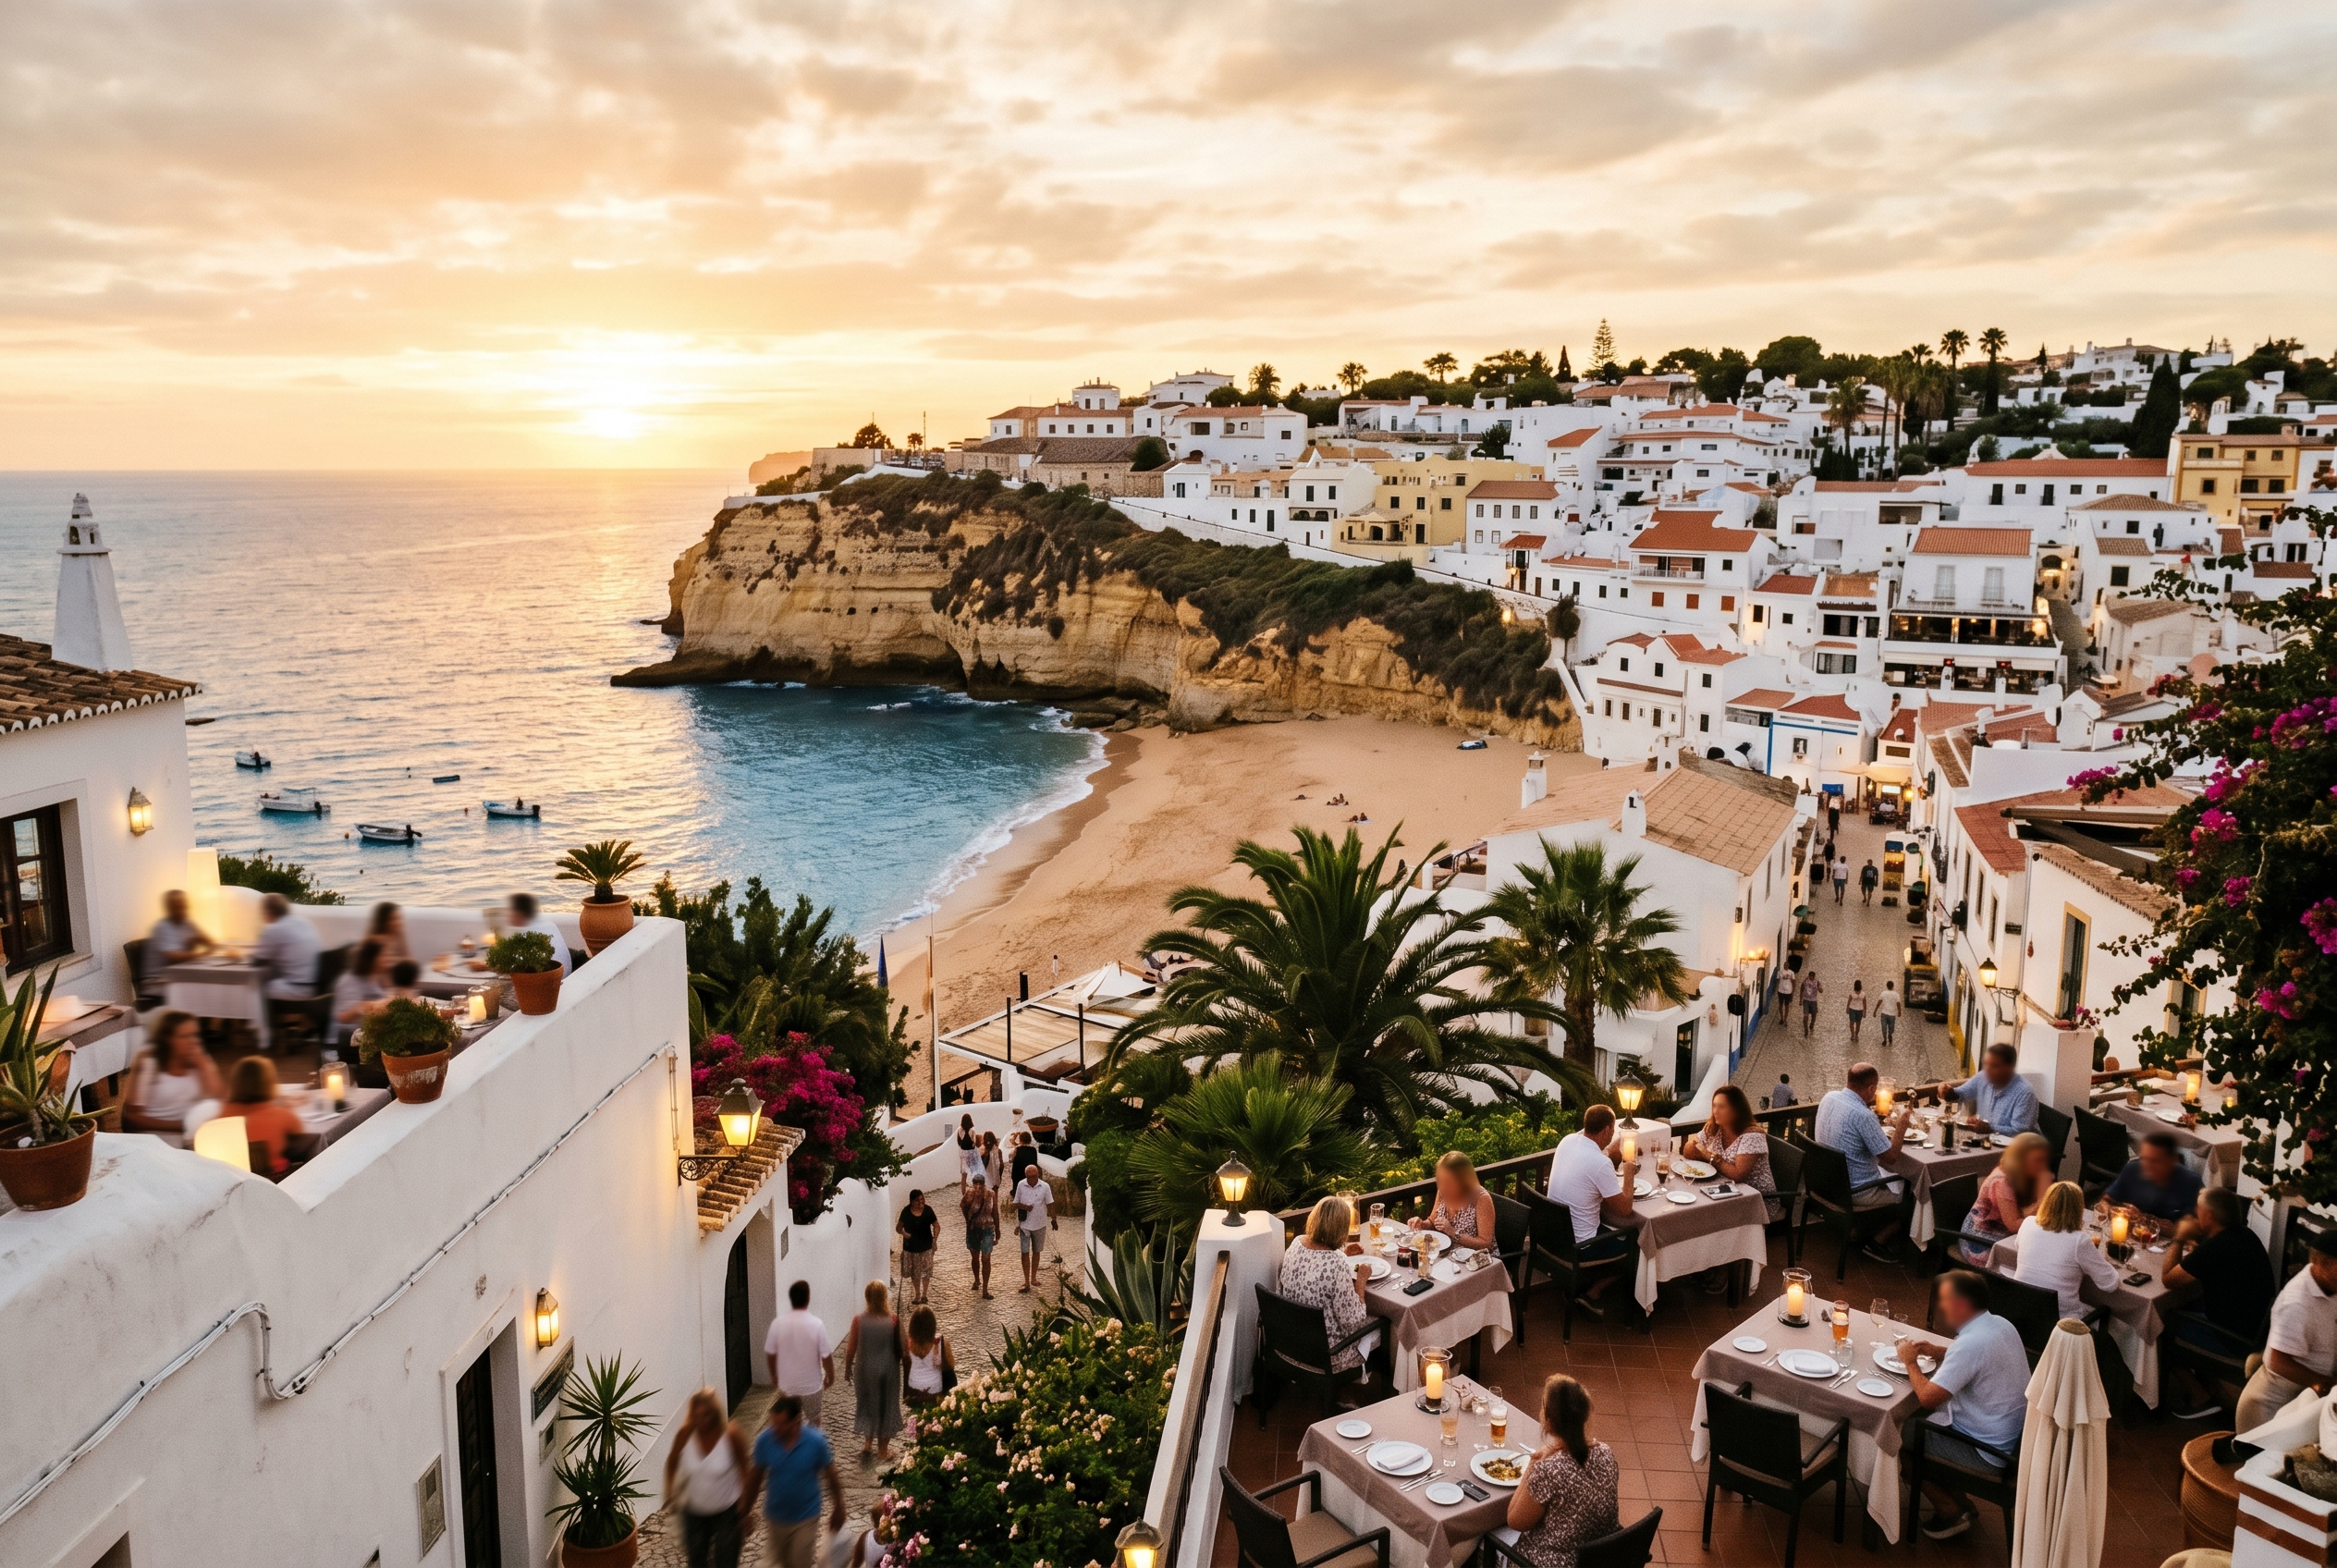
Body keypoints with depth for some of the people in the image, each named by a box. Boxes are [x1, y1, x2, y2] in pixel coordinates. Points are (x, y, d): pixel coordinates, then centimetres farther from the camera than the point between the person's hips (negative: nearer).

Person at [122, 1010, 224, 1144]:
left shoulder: (201, 1061, 10)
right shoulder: (147, 1064, -4)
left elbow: (220, 1099, 0)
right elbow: (132, 1118, -7)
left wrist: (204, 1065, -7)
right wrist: (181, 1125, -14)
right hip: (158, 1135, -5)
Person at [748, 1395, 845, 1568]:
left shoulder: (816, 1442, -25)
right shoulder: (764, 1440, -21)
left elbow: (830, 1478, -10)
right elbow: (757, 1477, -5)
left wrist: (838, 1510, 1)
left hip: (805, 1517, -3)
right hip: (776, 1516, 3)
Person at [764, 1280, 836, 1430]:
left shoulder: (778, 1323, -12)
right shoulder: (816, 1324, -19)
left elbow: (770, 1354, -2)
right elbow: (826, 1356, -13)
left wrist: (774, 1376, 15)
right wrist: (830, 1376, 5)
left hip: (786, 1385, 2)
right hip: (811, 1384, -2)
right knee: (813, 1423, 17)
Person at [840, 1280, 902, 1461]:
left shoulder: (859, 1321, -16)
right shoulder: (893, 1321, -19)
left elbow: (851, 1348, -8)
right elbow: (900, 1348, -10)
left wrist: (848, 1368, 9)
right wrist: (896, 1364, 10)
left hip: (865, 1369, 1)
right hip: (888, 1369, -1)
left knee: (867, 1403, 24)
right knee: (886, 1406, 17)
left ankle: (867, 1442, 34)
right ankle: (883, 1448, 28)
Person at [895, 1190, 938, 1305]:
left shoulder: (928, 1210, -11)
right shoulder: (906, 1212, -11)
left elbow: (936, 1226, -2)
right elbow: (898, 1227, -3)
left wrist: (934, 1239, -16)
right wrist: (903, 1233, -24)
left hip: (926, 1246, -1)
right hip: (911, 1247, 1)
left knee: (926, 1271, 2)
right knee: (914, 1272, 12)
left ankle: (924, 1295, 18)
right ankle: (917, 1294, 29)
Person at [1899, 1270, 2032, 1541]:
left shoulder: (1971, 1343, -29)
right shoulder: (2000, 1325, -1)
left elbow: (1928, 1397, -28)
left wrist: (1911, 1362, -10)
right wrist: (1935, 1352, 5)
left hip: (1988, 1453, -9)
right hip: (2013, 1436, 9)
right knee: (1916, 1417, 18)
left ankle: (1952, 1513, 14)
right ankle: (1960, 1504, 22)